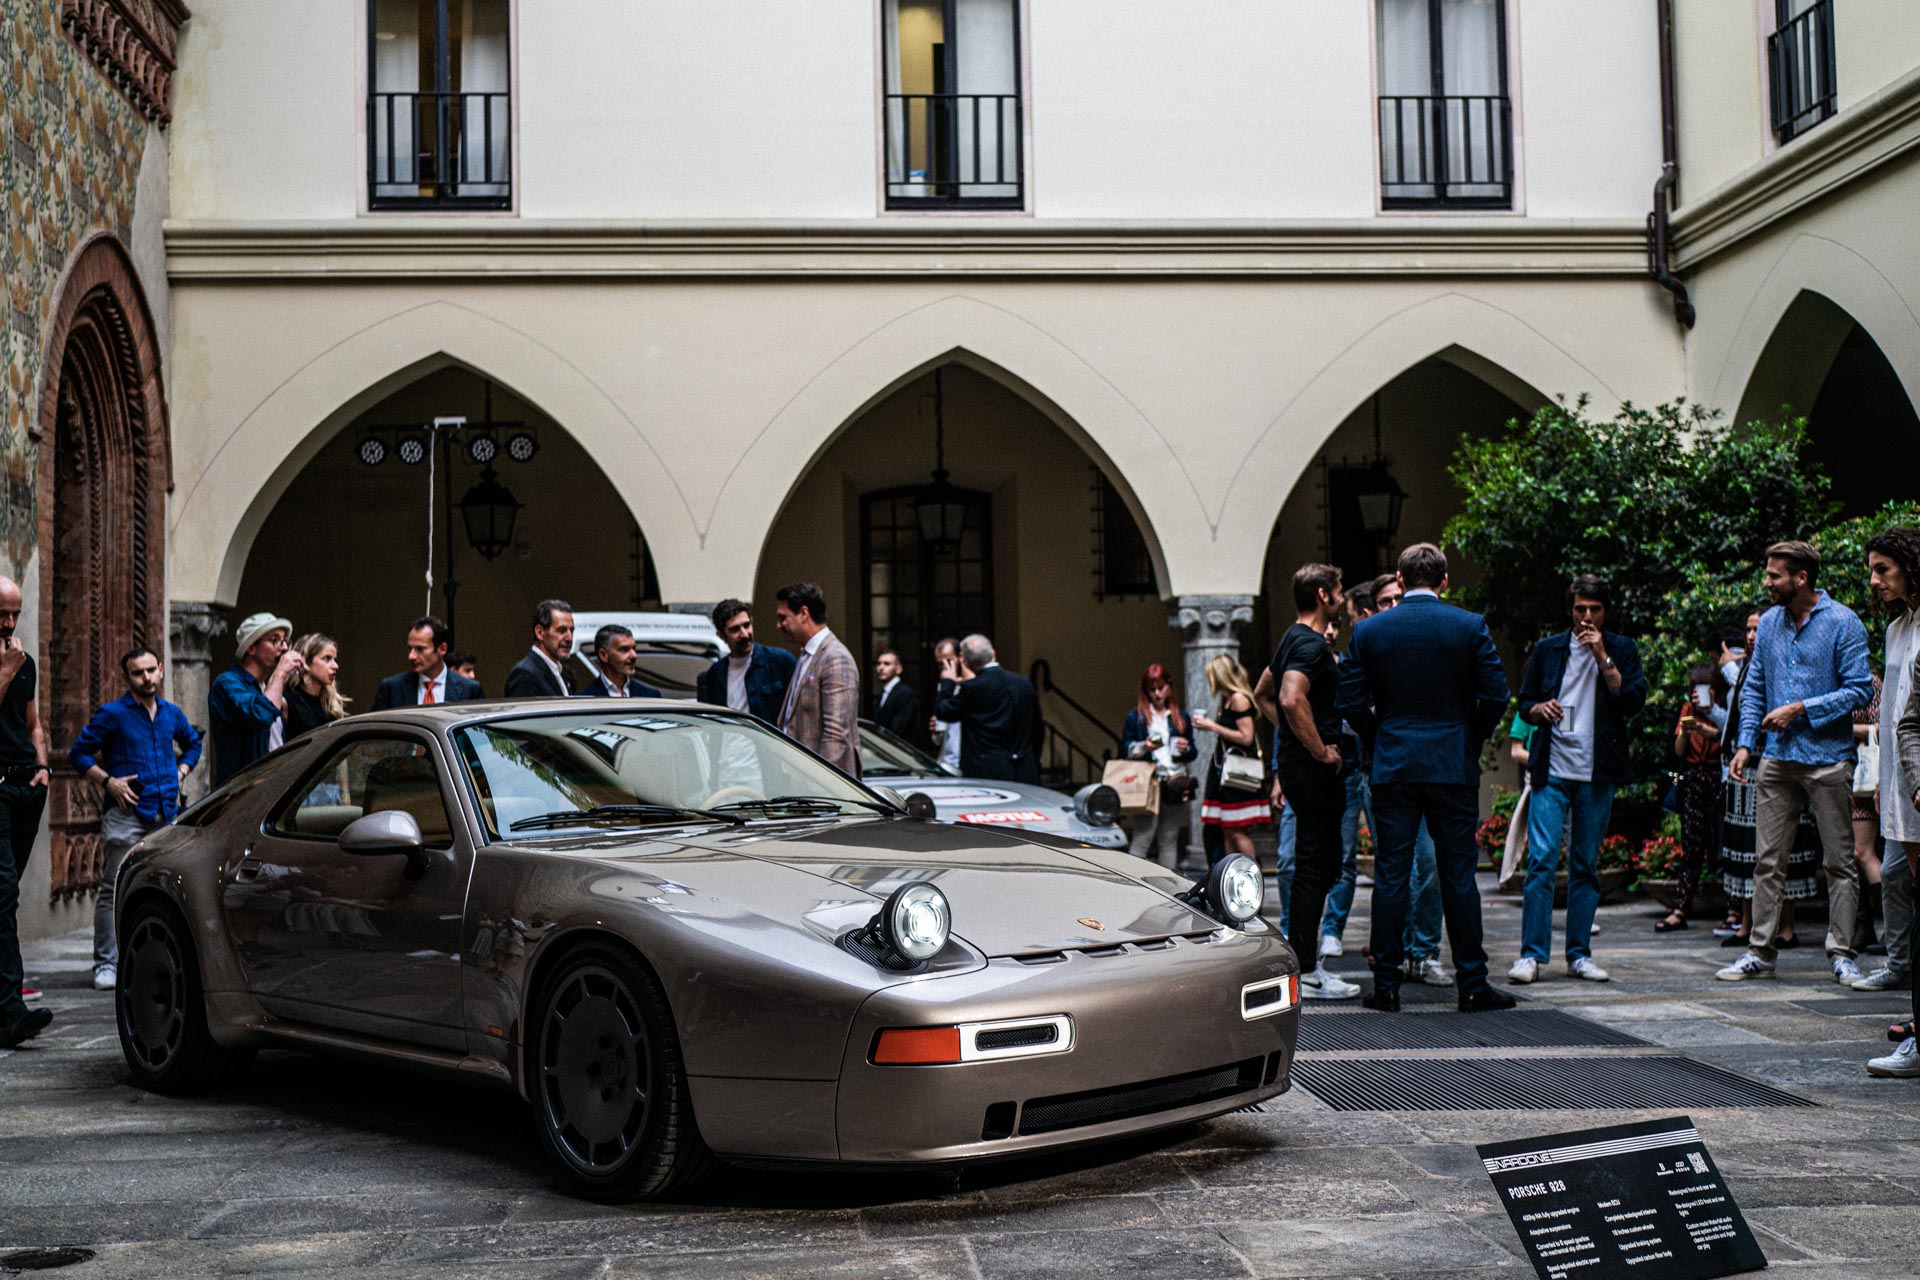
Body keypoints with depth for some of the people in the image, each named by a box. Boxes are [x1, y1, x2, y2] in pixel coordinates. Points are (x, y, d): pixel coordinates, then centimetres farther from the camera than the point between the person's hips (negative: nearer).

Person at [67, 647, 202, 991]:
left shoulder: (172, 714, 13)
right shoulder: (112, 714, -3)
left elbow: (193, 743, 31)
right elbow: (79, 753, -1)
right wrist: (108, 781, -11)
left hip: (166, 813, 5)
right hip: (125, 815, -5)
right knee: (114, 889, -7)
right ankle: (106, 963, -3)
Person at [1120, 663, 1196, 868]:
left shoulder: (1181, 717, 17)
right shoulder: (1136, 717, 7)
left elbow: (1192, 754, 19)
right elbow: (1125, 749, 3)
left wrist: (1186, 749, -3)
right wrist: (1144, 746, -14)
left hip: (1175, 786, 4)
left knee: (1169, 840, 8)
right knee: (1142, 839, -11)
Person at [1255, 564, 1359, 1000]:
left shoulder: (1293, 639, 18)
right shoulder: (1311, 644, -15)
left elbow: (1262, 693, 29)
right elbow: (1292, 699, -30)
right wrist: (1322, 751, -22)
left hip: (1297, 763, 11)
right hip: (1314, 769, -11)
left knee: (1317, 865, 15)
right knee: (1314, 867, -7)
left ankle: (1303, 961, 19)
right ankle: (1305, 974, -4)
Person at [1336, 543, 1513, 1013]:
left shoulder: (1368, 630, 1)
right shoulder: (1470, 626, -3)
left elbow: (1349, 702, -1)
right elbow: (1496, 696, -6)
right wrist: (1472, 740, 9)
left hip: (1392, 765, 1)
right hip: (1454, 764, -1)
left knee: (1390, 874, 4)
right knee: (1458, 874, 4)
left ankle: (1386, 985, 5)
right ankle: (1472, 984, 7)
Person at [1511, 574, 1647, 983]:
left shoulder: (1622, 650, 6)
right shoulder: (1548, 650, 9)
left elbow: (1633, 703, -6)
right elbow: (1524, 703, 15)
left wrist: (1603, 657, -11)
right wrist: (1540, 709, -8)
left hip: (1597, 774, 0)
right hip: (1551, 770, 0)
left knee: (1586, 865, 5)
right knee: (1542, 859, -9)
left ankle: (1579, 954, 13)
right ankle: (1532, 953, -7)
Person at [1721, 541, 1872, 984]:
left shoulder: (1841, 622, -6)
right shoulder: (1770, 622, 11)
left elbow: (1861, 688, -10)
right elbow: (1754, 687, 16)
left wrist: (1801, 709, -15)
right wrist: (1746, 743, 6)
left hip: (1828, 760, -5)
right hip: (1777, 759, 5)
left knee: (1840, 861, 2)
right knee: (1768, 860, 6)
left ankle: (1842, 954, 8)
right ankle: (1760, 951, 11)